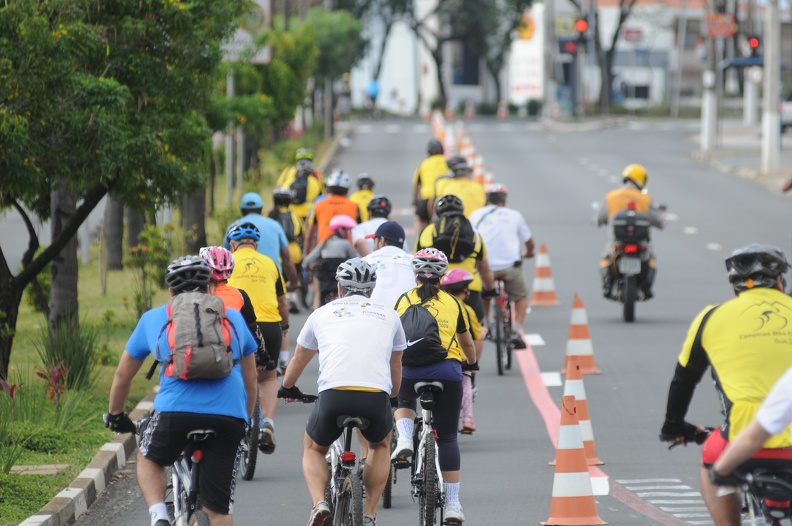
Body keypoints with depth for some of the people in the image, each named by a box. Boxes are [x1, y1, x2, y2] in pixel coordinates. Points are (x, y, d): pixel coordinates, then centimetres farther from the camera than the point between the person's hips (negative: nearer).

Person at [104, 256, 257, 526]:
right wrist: (246, 420, 46)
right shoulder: (233, 317, 24)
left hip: (176, 411, -1)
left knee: (148, 459, 30)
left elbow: (123, 375, 30)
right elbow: (250, 377, 32)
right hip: (230, 416, 1)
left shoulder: (153, 319, 21)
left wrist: (115, 415, 46)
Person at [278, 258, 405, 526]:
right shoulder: (388, 315, 25)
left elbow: (298, 360, 40)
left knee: (313, 448, 28)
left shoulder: (323, 313, 23)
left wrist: (287, 388, 61)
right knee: (381, 445, 34)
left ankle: (319, 504, 2)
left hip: (333, 395, -1)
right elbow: (396, 368, 39)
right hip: (376, 398, 1)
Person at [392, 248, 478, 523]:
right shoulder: (451, 302, 16)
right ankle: (452, 504, 4)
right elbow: (467, 343, 29)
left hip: (411, 370, 0)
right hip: (448, 371, 0)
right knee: (447, 437, 8)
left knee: (404, 401, 35)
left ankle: (404, 439, 4)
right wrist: (472, 362, 50)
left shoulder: (403, 300, 15)